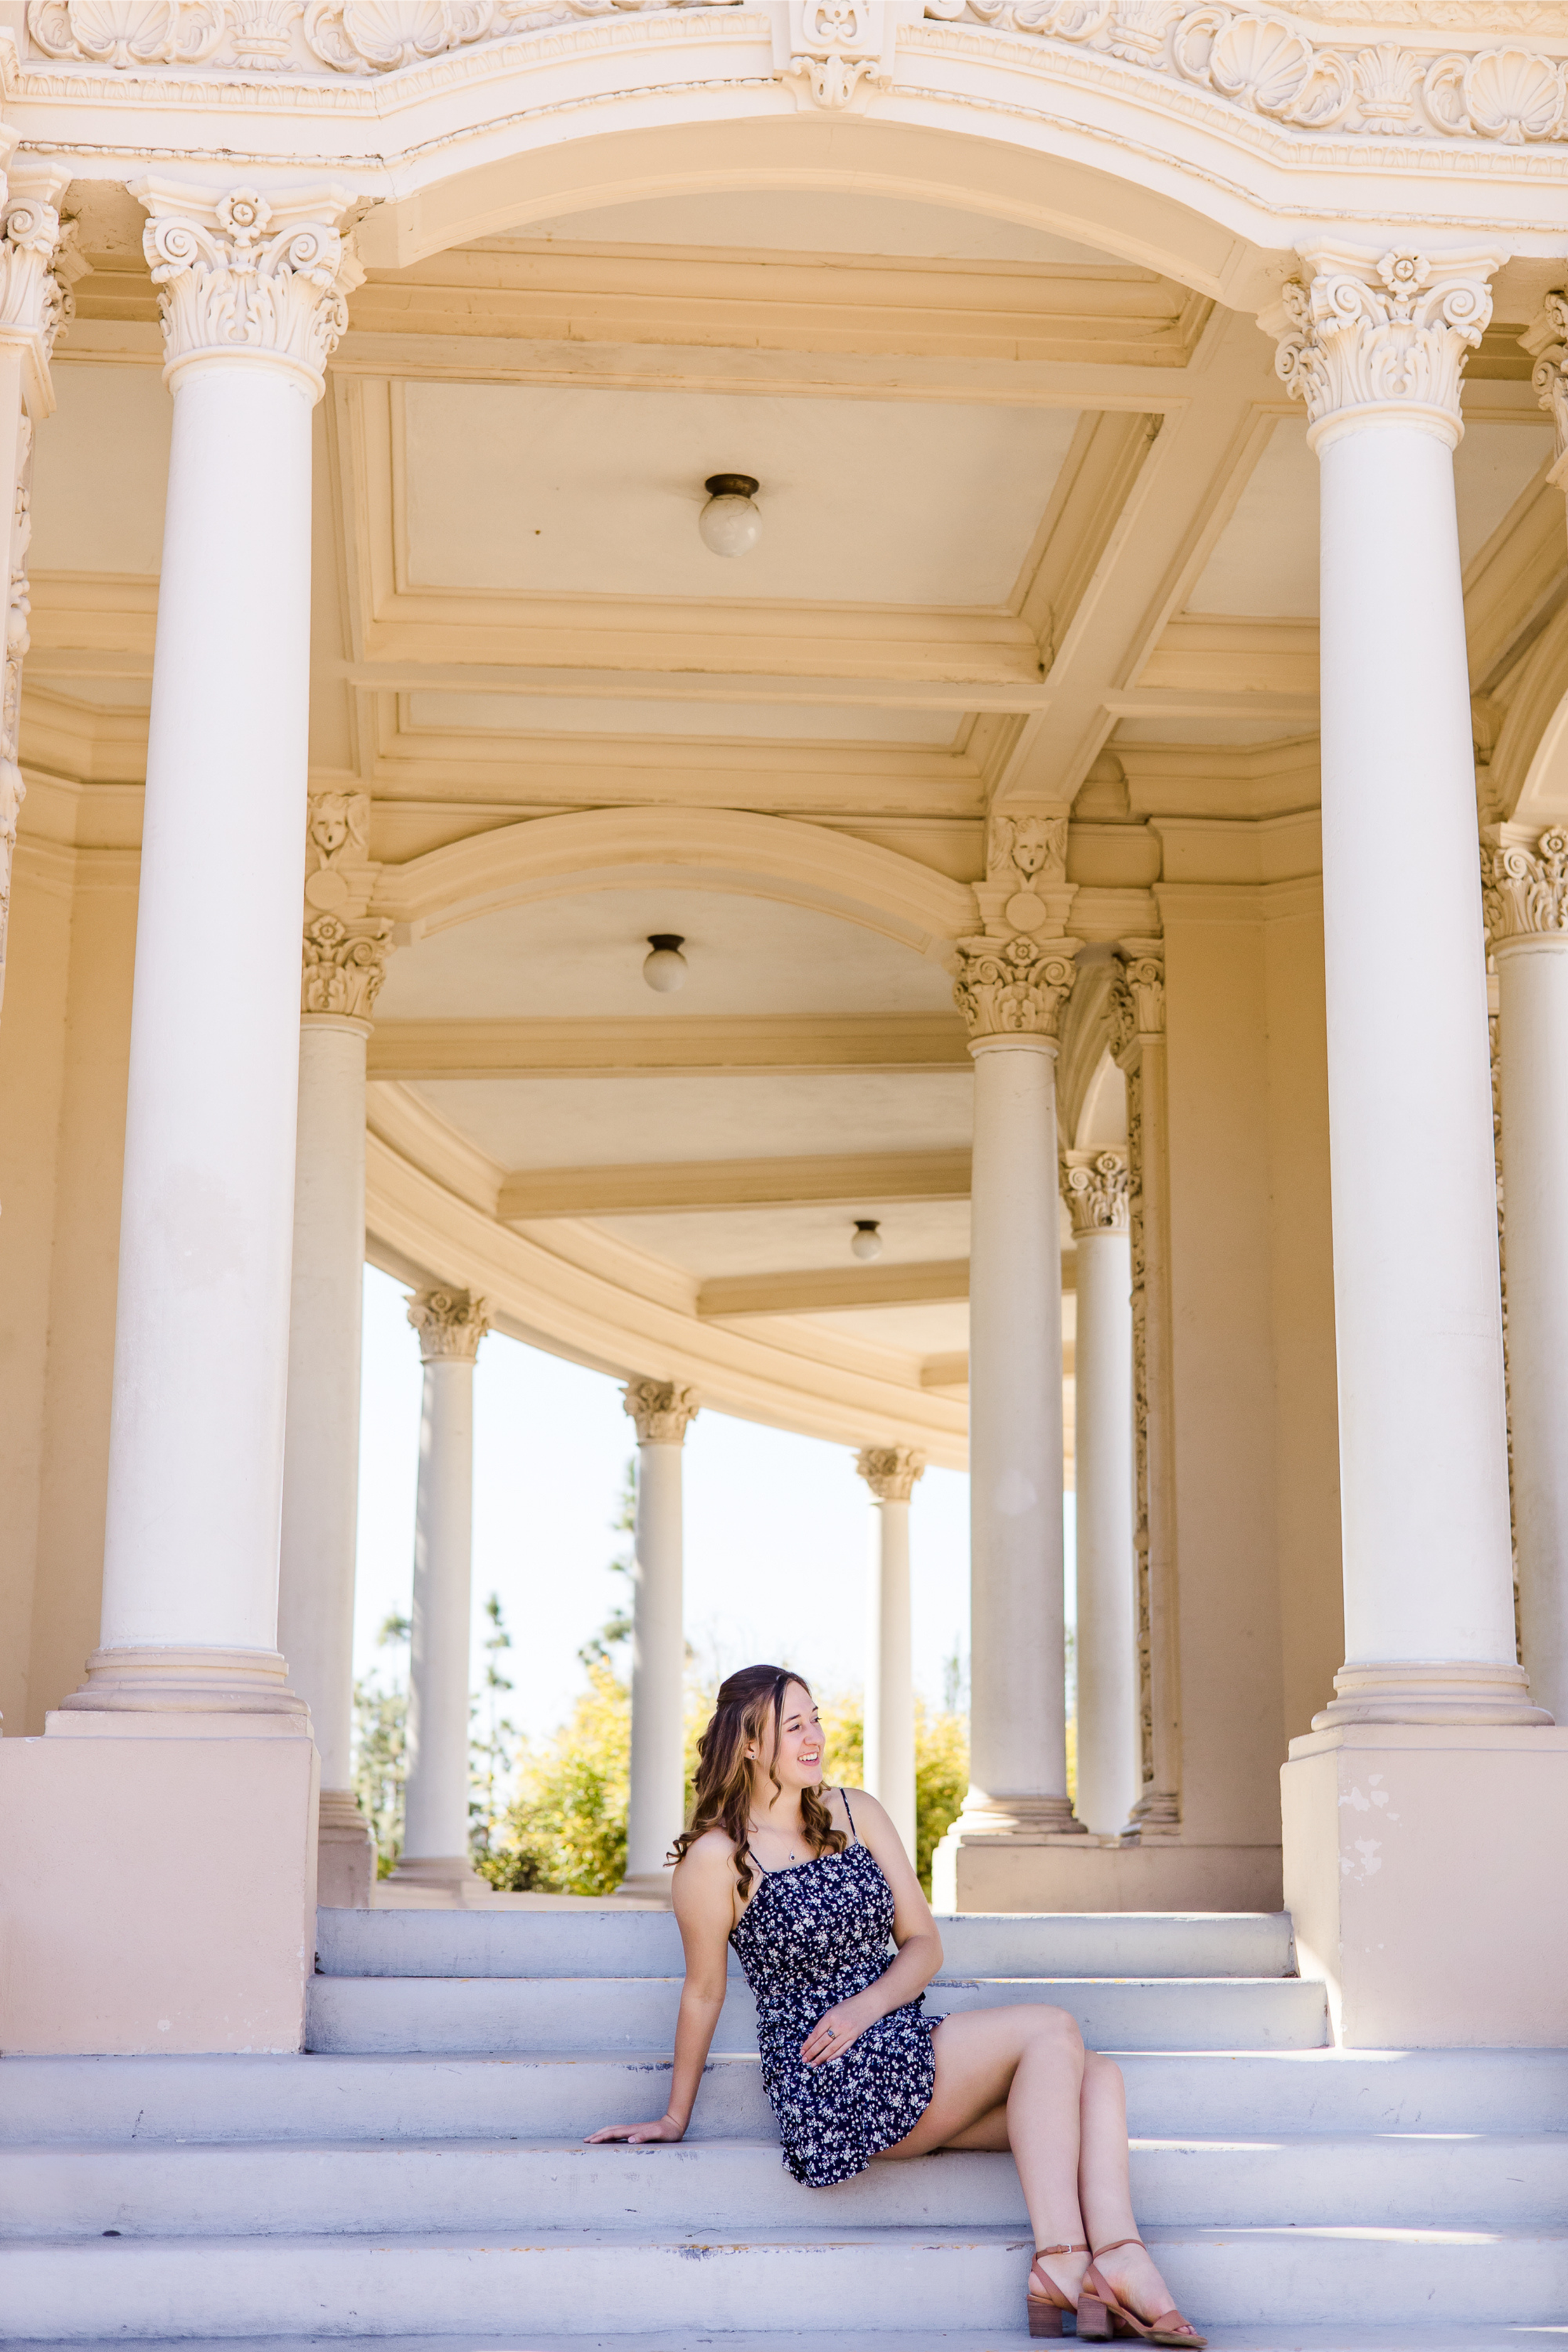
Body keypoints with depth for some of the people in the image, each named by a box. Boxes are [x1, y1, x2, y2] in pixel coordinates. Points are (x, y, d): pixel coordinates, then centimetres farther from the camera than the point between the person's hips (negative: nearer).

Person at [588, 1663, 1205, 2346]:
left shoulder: (856, 1812, 11)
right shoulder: (717, 1858, -7)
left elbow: (925, 1944, 10)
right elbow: (703, 1993, 3)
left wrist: (866, 2006, -9)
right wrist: (674, 2119, 10)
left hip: (901, 2048, 7)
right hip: (828, 2084, -7)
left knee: (1096, 2076, -16)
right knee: (1050, 2029, -22)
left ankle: (1120, 2257, -34)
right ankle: (1060, 2264, -31)